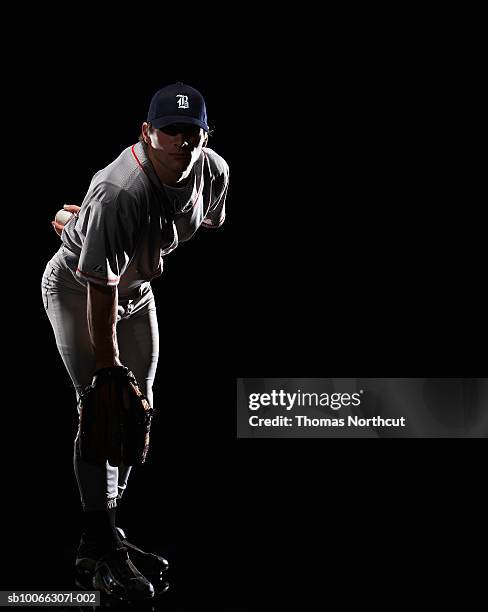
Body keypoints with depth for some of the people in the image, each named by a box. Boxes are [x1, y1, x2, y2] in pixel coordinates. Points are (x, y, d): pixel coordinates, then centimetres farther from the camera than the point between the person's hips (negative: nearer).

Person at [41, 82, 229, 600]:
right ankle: (99, 550, -6)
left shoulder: (214, 171, -16)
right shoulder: (121, 192, -37)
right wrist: (109, 373, -29)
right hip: (77, 290, -7)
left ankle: (104, 534, 19)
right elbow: (100, 290, -33)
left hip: (138, 290, 7)